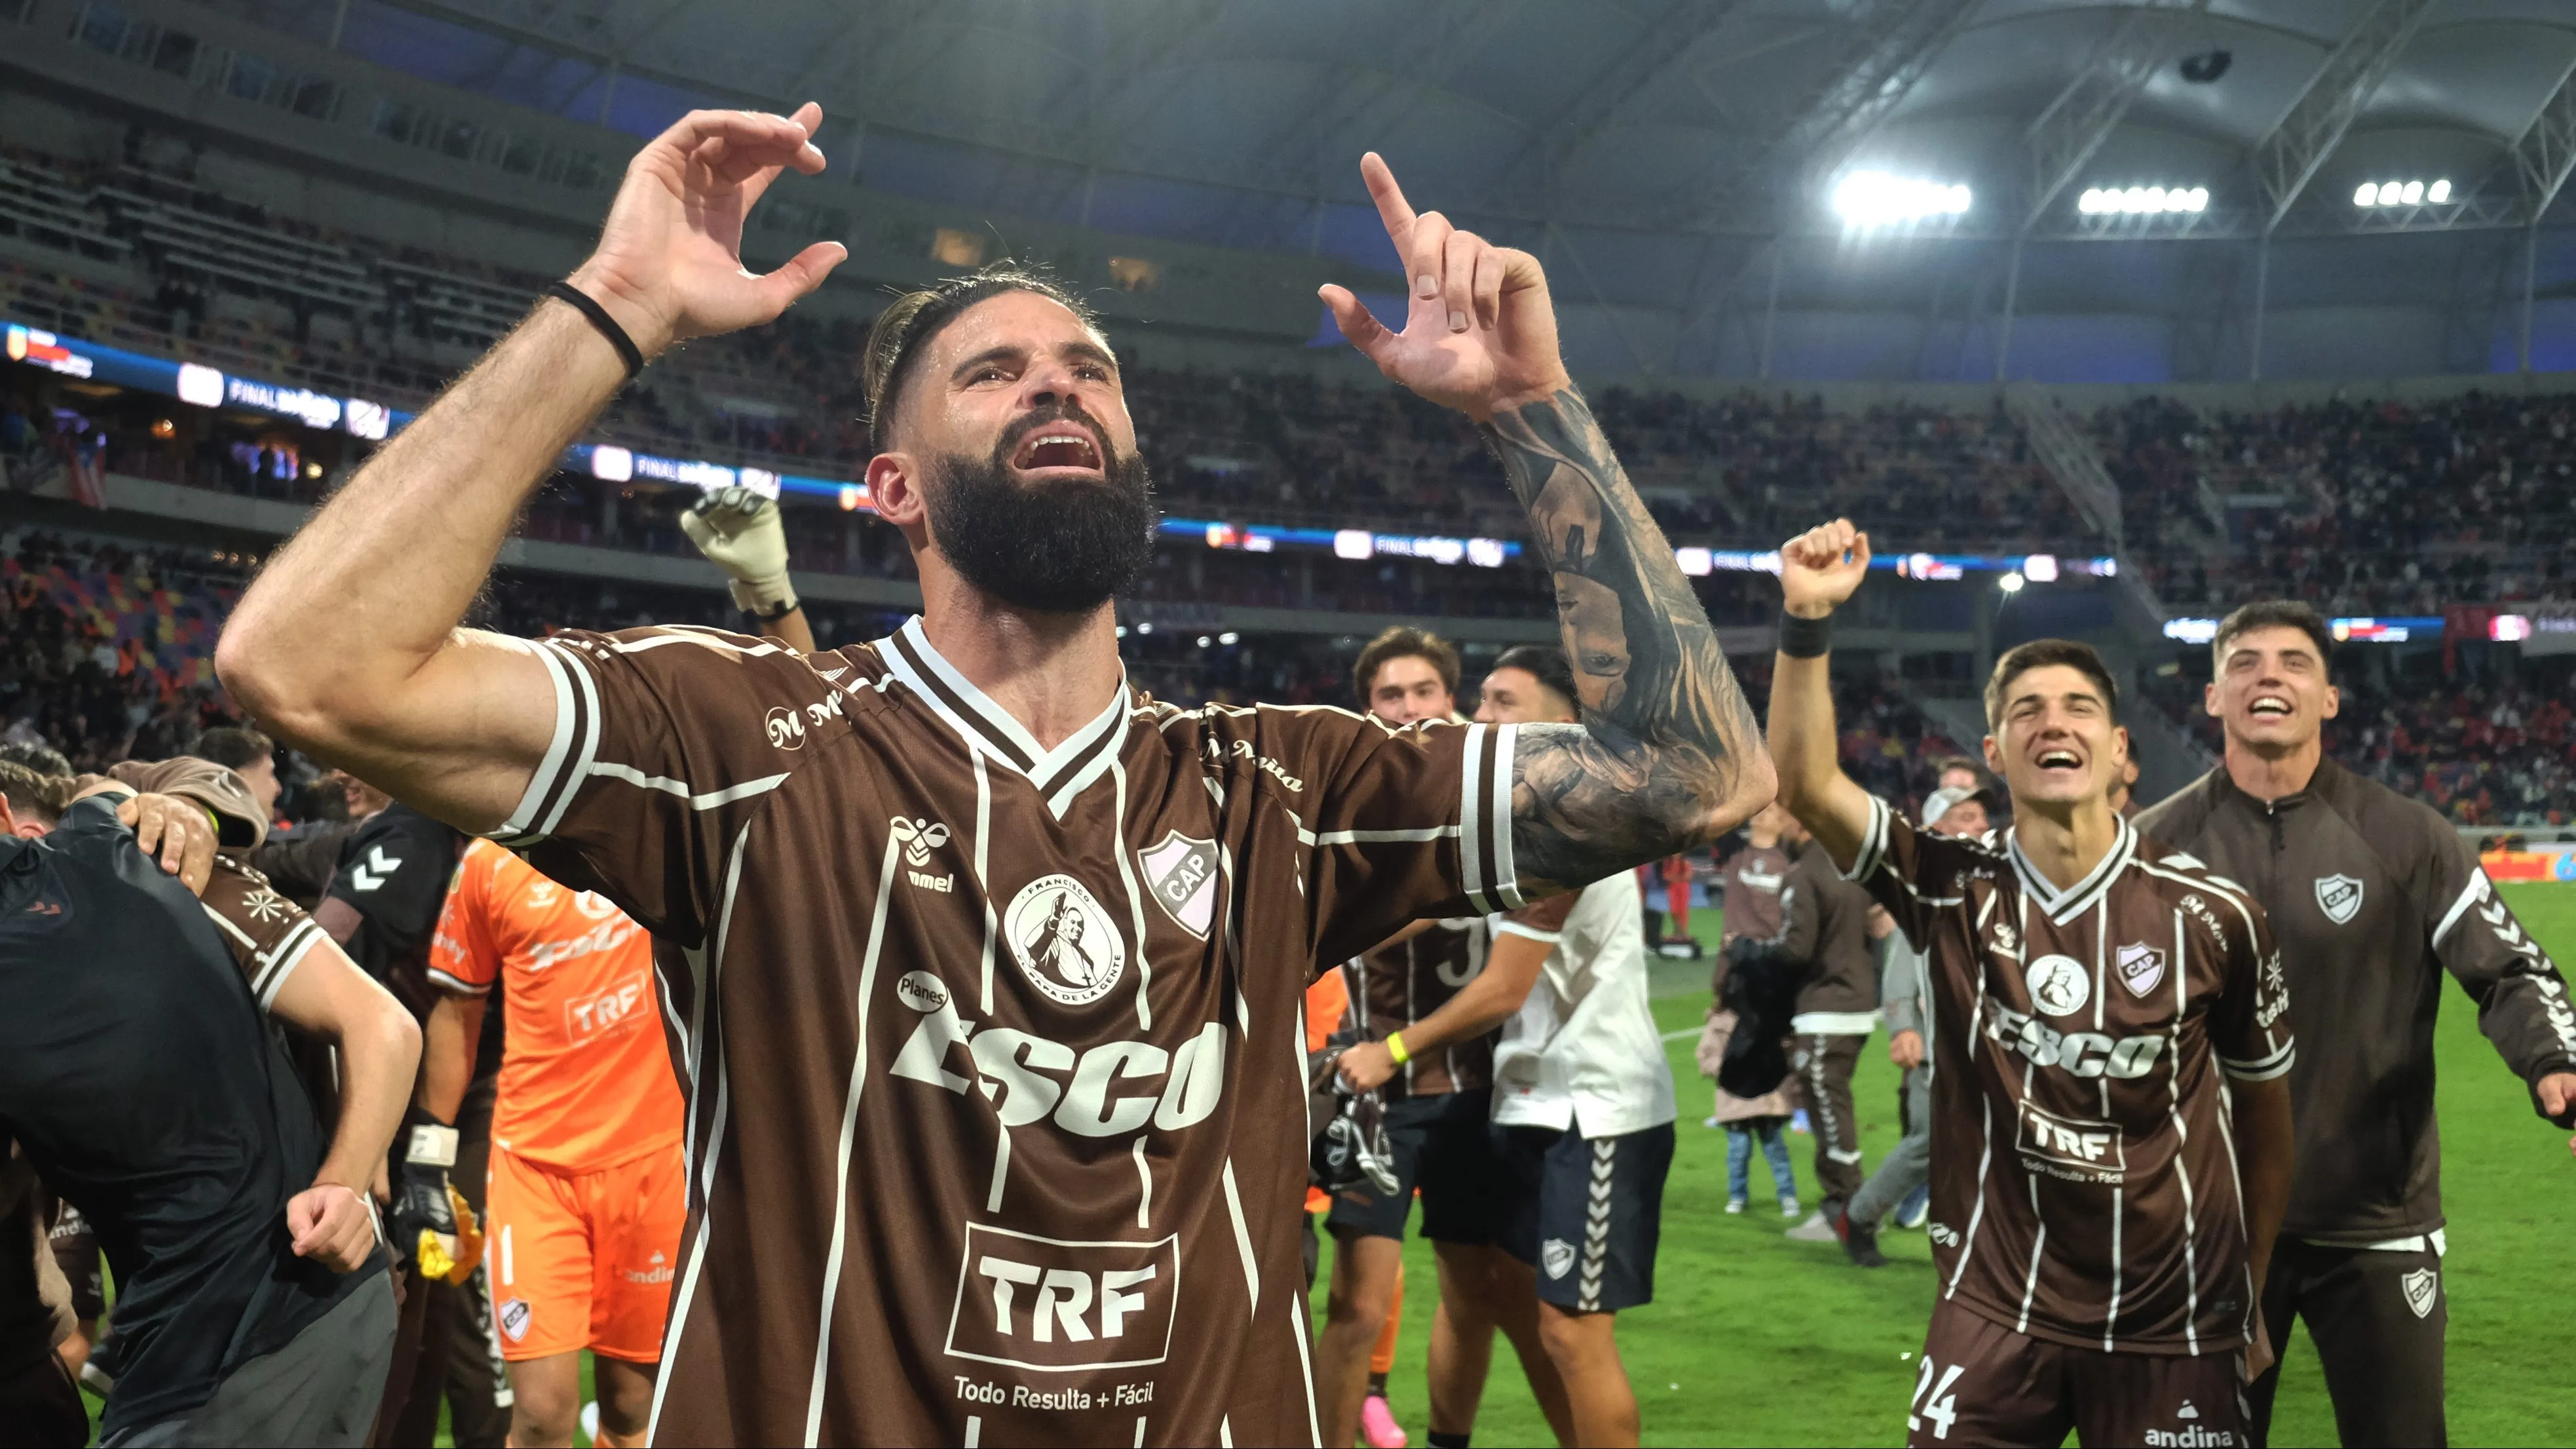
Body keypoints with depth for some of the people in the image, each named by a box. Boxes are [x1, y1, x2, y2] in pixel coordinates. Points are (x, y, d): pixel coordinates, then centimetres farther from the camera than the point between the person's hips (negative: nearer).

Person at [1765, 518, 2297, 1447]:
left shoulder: (2212, 916, -5)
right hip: (1992, 1312, 0)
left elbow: (2261, 1110, 6)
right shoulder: (1952, 891, -4)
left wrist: (2249, 1307, 12)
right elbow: (1804, 783, -15)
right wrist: (1806, 618, -25)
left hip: (2172, 1330, 0)